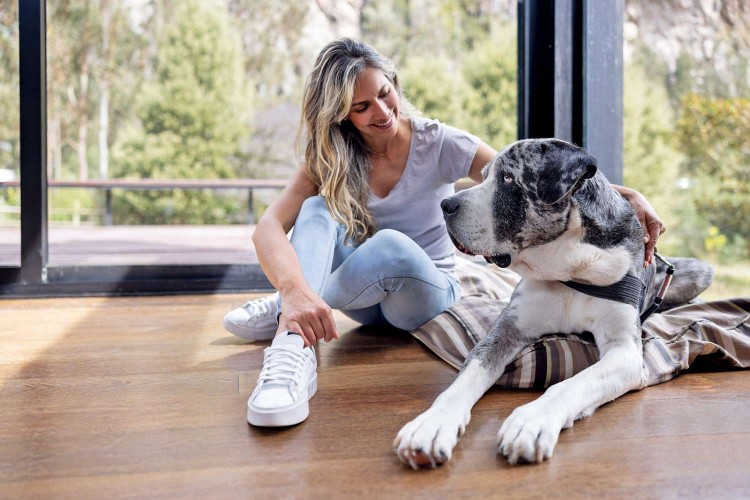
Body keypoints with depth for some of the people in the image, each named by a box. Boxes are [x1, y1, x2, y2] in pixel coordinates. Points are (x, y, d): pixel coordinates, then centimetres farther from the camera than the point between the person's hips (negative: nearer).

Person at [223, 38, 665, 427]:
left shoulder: (438, 144, -12)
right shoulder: (331, 160, -8)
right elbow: (271, 226, -23)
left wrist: (624, 194, -34)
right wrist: (295, 289, -45)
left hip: (430, 293, -2)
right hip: (366, 298, 2)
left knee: (391, 246, -36)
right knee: (319, 208, -24)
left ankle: (285, 313, -16)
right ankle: (294, 352, -40)